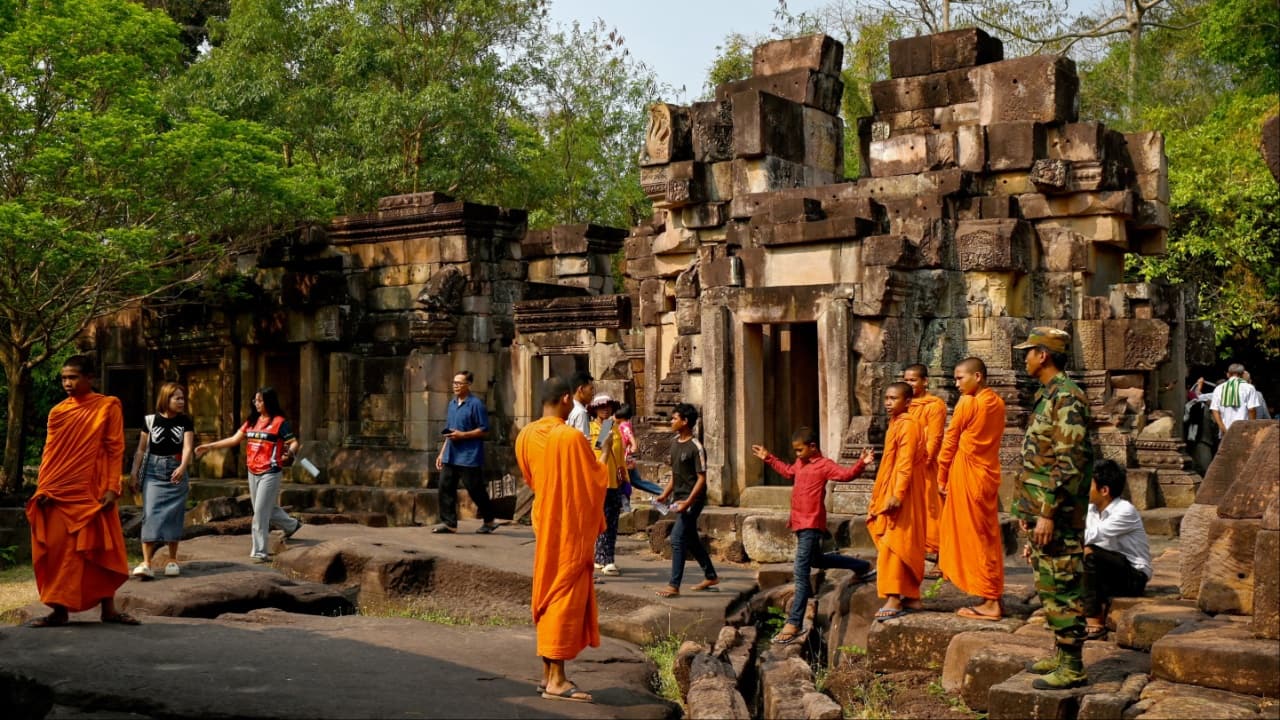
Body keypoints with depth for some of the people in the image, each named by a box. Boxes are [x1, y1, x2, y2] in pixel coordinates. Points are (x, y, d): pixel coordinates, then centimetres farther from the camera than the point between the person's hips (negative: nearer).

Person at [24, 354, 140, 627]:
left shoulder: (108, 406, 0)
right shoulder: (58, 412, 9)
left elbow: (115, 449, -2)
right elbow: (49, 452, 10)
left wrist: (112, 488, -10)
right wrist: (42, 488, 0)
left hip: (92, 492, -3)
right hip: (58, 492, 3)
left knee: (101, 549, 2)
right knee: (56, 550, 2)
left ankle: (108, 608, 12)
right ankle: (59, 610, 9)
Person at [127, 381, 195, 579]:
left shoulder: (185, 422, 2)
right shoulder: (151, 420, 2)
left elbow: (187, 447, -10)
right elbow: (141, 449, 7)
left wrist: (183, 467, -28)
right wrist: (134, 473, 4)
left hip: (176, 472, 1)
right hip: (153, 472, -1)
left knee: (173, 515, 5)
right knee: (151, 514, -10)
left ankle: (172, 560, 17)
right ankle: (146, 563, -13)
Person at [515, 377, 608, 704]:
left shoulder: (525, 436, 2)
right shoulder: (572, 437, -19)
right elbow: (597, 481, -9)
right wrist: (603, 460, 10)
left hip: (544, 524, 7)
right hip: (571, 527, -7)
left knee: (548, 594, 14)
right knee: (566, 596, -3)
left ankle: (548, 673, 18)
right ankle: (556, 679, -2)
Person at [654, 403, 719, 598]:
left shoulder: (696, 448, -16)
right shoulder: (675, 443, 9)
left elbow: (702, 478, -18)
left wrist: (688, 501, -24)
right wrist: (665, 494, 12)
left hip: (692, 500, -9)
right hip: (680, 498, 9)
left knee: (677, 539, -12)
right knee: (691, 540, 16)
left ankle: (674, 585, -9)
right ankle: (711, 576, 31)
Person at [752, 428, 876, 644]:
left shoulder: (824, 464, -10)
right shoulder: (800, 464, 15)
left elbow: (845, 474, -20)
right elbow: (788, 472, 35)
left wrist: (861, 464, -36)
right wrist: (768, 459, 38)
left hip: (811, 524, -10)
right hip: (800, 523, 10)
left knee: (801, 573, -12)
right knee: (817, 560, 29)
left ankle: (794, 623, -13)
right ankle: (863, 567, 46)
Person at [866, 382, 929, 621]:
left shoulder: (908, 424, -13)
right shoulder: (896, 423, 17)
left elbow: (906, 464, -21)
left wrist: (897, 494, -27)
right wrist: (879, 497, 23)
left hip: (901, 496, -10)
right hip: (890, 493, 10)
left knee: (893, 546, -11)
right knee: (906, 547, 11)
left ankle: (894, 600, -12)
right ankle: (911, 597, 16)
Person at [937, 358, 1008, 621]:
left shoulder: (966, 403, -12)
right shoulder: (997, 403, 8)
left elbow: (950, 442, -5)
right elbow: (989, 438, 11)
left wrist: (942, 477, 4)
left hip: (967, 474, -7)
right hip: (989, 473, 7)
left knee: (973, 537, -2)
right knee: (988, 537, 11)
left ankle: (989, 602, -1)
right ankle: (993, 598, 14)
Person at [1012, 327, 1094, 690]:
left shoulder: (1066, 398, -16)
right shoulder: (1046, 395, 15)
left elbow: (1069, 463, -22)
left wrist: (1048, 513, -23)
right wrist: (1029, 511, 22)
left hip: (1058, 513, -10)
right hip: (1042, 509, 10)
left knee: (1062, 588, -5)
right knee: (1048, 585, 16)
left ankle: (1071, 669, 1)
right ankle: (1061, 656, 25)